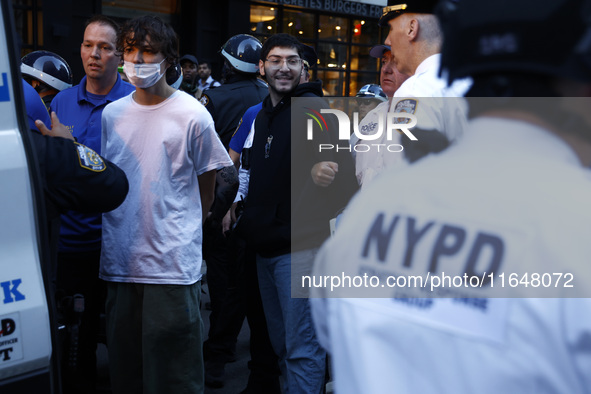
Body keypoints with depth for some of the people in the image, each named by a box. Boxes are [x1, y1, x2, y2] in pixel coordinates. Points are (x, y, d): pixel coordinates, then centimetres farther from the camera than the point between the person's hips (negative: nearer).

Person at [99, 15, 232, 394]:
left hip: (173, 265, -4)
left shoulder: (192, 115, -4)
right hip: (119, 261, 5)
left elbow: (206, 192, 4)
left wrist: (181, 233, 6)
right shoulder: (111, 114, 9)